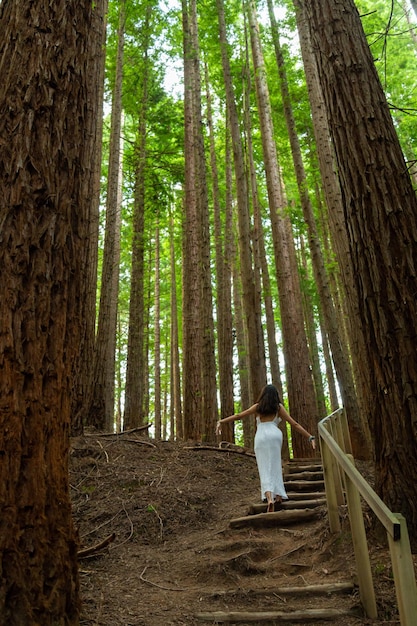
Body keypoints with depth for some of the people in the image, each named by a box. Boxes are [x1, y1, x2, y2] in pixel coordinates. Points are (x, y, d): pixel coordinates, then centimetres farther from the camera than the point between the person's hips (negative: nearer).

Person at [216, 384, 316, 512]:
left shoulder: (257, 407, 17)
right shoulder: (279, 407, 15)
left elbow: (238, 416, 12)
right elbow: (294, 424, 10)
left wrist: (221, 422, 15)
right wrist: (310, 437, 12)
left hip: (261, 437, 0)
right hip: (275, 435, 0)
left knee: (265, 469, -2)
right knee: (275, 466, 17)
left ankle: (269, 498, -21)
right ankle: (279, 494, 9)